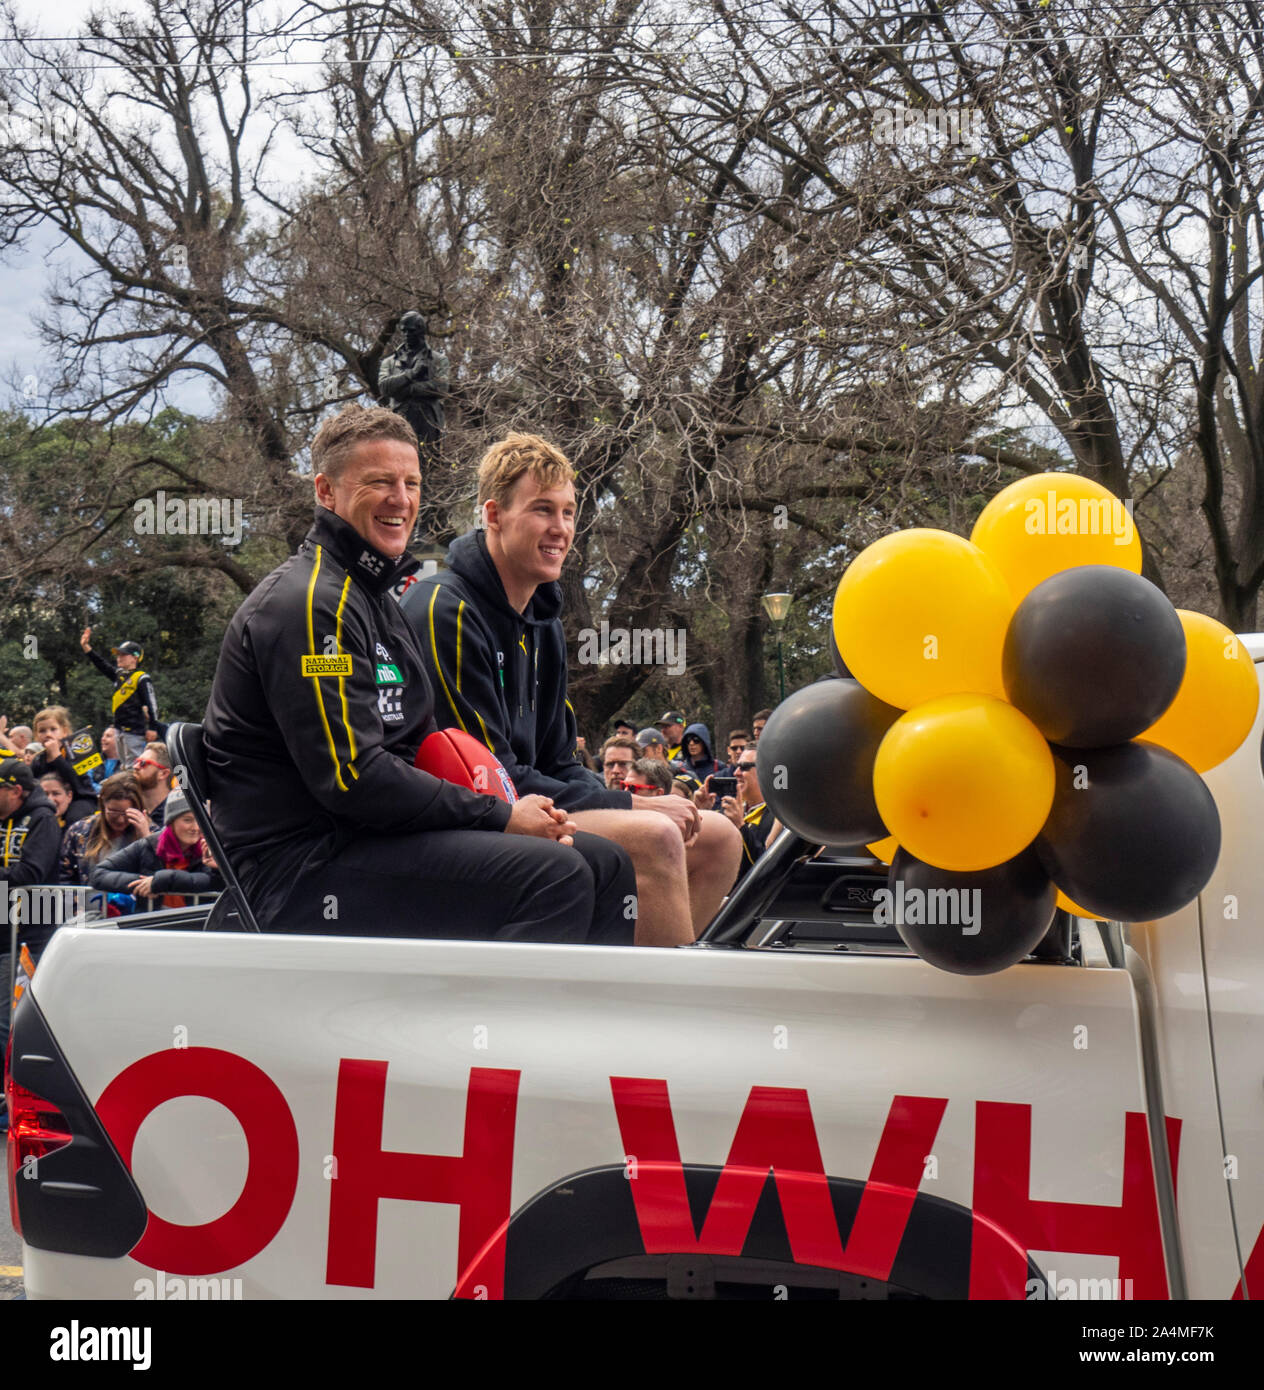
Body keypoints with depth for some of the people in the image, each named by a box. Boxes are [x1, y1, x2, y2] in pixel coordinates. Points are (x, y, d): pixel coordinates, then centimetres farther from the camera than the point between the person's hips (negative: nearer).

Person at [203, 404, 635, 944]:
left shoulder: (377, 598, 21)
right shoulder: (309, 603, -13)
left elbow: (419, 749, 20)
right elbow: (353, 778, -21)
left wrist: (523, 816, 2)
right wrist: (502, 817, -15)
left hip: (376, 835, 10)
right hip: (303, 867, -10)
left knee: (604, 864, 6)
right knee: (554, 874, -25)